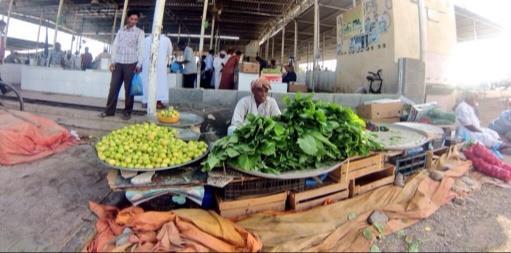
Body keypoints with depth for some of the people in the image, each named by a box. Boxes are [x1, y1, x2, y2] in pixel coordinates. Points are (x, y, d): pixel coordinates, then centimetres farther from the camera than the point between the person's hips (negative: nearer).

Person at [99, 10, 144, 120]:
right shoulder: (120, 30, 13)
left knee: (128, 89, 1)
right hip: (118, 63, 4)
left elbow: (141, 49, -4)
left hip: (131, 64, -3)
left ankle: (127, 112, 11)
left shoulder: (139, 32, 2)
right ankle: (109, 110, 13)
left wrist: (139, 65, -13)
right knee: (113, 87, 4)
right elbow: (115, 46, 11)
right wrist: (113, 61, 3)